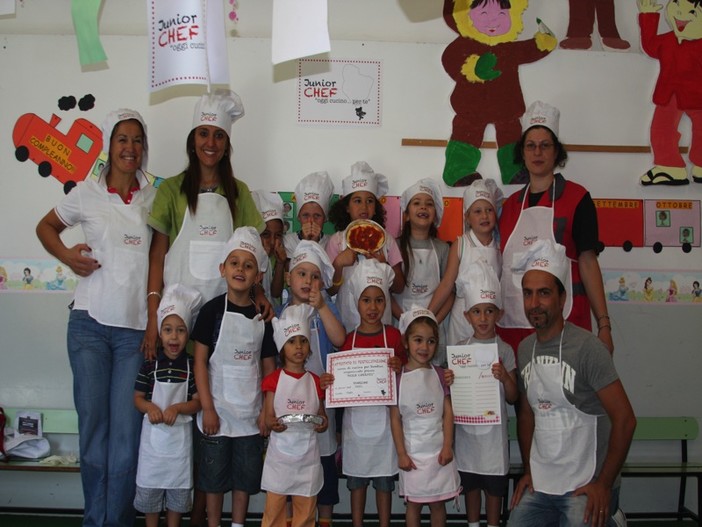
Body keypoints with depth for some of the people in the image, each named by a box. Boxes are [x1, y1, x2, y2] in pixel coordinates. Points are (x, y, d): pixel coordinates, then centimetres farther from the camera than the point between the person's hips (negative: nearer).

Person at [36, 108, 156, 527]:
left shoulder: (155, 198, 5)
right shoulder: (87, 193, 5)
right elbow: (46, 227, 19)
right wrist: (67, 256, 0)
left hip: (136, 327, 0)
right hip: (90, 323, 0)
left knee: (127, 429, 0)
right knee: (93, 422, 5)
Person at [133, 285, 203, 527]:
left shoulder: (192, 366, -5)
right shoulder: (150, 364, -5)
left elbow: (198, 401, -4)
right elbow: (137, 398, 0)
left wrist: (177, 408, -21)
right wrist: (150, 407, -20)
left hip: (180, 433, 0)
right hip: (153, 433, 0)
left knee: (178, 486, 11)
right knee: (149, 485, 9)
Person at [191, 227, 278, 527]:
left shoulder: (262, 317, 2)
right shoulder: (213, 310, -7)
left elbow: (268, 367, 6)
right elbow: (200, 360, -7)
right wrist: (207, 408, -11)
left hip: (250, 413, 3)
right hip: (217, 410, -3)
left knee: (246, 476, 11)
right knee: (214, 474, 8)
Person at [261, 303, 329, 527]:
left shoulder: (315, 381, 6)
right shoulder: (274, 379, -1)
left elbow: (322, 415, 9)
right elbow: (268, 417, -4)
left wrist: (323, 424, -13)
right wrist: (274, 424, -26)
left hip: (308, 455, 2)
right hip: (281, 452, -2)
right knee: (274, 508, 1)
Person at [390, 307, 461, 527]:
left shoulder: (439, 374, 0)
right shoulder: (398, 378, -6)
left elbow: (448, 412, 1)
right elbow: (395, 418, -4)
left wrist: (447, 447, -4)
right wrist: (401, 454, -5)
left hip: (438, 450, 1)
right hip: (412, 452, -1)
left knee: (437, 503, 10)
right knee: (414, 503, 8)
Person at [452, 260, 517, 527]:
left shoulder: (505, 350, -5)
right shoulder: (460, 349, 1)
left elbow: (512, 398, -4)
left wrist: (504, 377, -22)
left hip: (494, 429, -2)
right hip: (466, 426, 2)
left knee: (494, 485, 8)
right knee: (470, 482, 15)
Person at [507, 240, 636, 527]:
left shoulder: (587, 347, -14)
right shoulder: (524, 349, 5)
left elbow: (624, 419, -14)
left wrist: (604, 484, -13)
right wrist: (528, 470, 9)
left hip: (586, 487, -5)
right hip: (538, 485, 6)